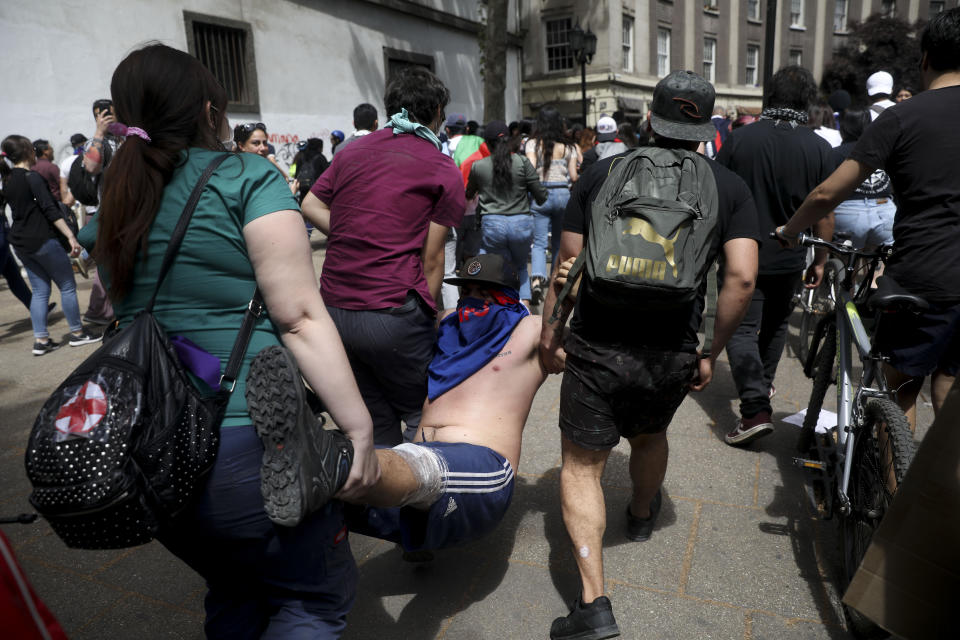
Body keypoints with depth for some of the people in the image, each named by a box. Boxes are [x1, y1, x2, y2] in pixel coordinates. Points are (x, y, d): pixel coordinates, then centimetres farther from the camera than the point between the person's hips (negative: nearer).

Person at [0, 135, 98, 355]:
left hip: (20, 242, 8)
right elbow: (50, 210, -19)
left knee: (39, 290, 11)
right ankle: (77, 333, 9)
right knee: (67, 286, 3)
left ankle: (40, 340, 9)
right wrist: (71, 236, -21)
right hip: (41, 239, -8)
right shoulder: (32, 177, -13)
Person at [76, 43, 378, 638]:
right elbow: (300, 317, -15)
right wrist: (359, 427, -15)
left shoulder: (113, 207, 12)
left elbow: (127, 317, 18)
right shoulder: (247, 176, -7)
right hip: (245, 444, -7)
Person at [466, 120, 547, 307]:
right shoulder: (522, 162, -3)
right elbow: (541, 196, -1)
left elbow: (468, 195, 18)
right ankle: (525, 301, 6)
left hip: (492, 224, -1)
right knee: (521, 267, 23)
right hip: (521, 223, 1)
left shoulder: (478, 166, 1)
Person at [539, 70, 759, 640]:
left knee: (582, 465, 10)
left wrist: (550, 334, 9)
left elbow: (568, 265, -1)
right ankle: (643, 515, 58)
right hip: (670, 357, 2)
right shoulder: (731, 187, 2)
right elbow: (742, 278, -9)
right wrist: (711, 353, 1)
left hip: (595, 349, -2)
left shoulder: (602, 173, 1)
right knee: (649, 436, 30)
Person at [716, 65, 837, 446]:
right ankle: (762, 384, 40)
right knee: (775, 325, 22)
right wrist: (820, 260, 7)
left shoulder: (739, 138, -7)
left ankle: (755, 409, -14)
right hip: (789, 258, 2)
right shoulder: (820, 149, -6)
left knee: (741, 329, -1)